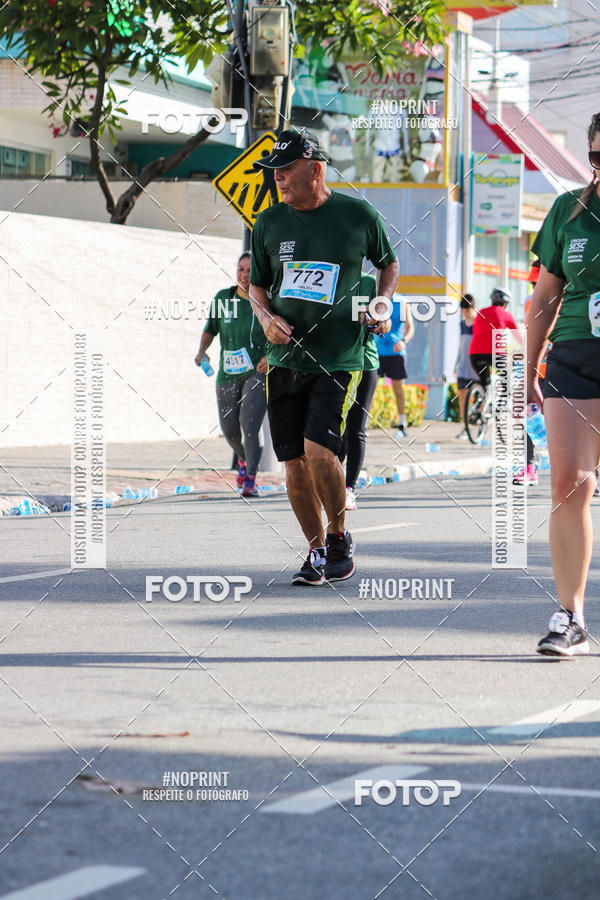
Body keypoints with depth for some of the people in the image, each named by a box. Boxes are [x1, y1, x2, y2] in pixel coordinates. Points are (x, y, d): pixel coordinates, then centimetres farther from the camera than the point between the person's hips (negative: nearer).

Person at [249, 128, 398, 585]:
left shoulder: (358, 215, -2)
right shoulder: (269, 223, 5)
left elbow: (389, 262, 16)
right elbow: (257, 285, 16)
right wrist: (266, 317, -3)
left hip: (339, 357, -4)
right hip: (285, 357, 4)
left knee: (319, 452, -18)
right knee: (295, 465, 4)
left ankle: (340, 538, 5)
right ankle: (317, 552, 21)